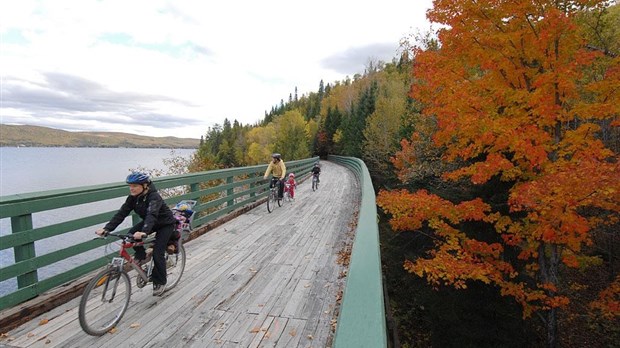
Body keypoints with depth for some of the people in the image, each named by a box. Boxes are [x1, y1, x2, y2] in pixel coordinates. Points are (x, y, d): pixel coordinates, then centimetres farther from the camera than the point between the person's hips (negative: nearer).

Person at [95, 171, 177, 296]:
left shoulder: (154, 197, -33)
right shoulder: (133, 197, -12)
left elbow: (152, 215, -48)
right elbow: (121, 213, -17)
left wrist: (143, 232, -64)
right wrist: (106, 229, -29)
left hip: (165, 224, -6)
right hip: (151, 223, 7)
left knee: (157, 253, -11)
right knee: (131, 234, -20)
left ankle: (160, 283, 10)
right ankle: (141, 255, 7)